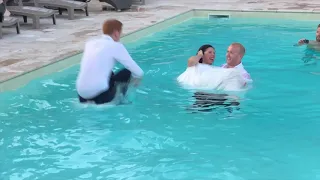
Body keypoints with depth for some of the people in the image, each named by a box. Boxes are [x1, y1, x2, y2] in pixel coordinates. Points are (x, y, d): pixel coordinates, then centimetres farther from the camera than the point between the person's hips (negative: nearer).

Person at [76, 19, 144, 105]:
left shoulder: (90, 42, 14)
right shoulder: (116, 46, -2)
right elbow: (139, 73, 0)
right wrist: (135, 81, 24)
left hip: (82, 96, 7)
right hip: (99, 95, -7)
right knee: (127, 72, 14)